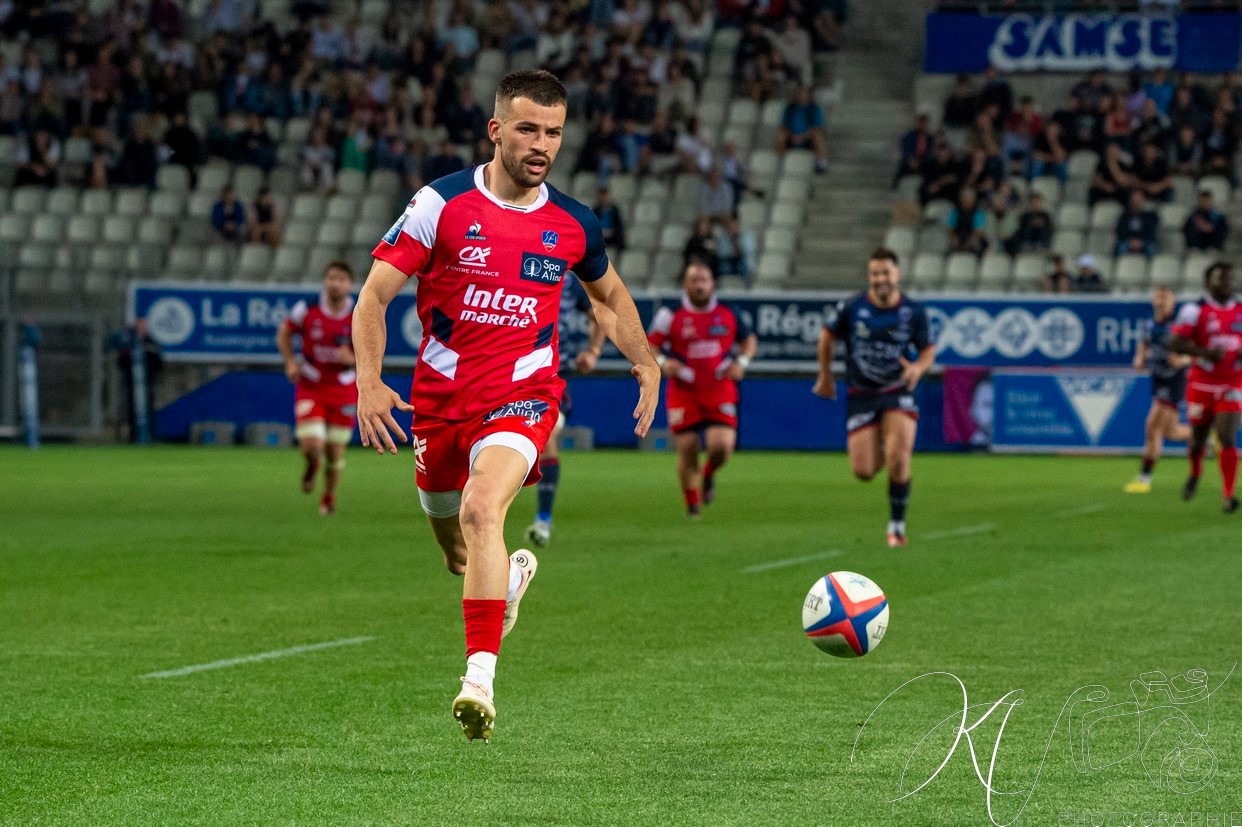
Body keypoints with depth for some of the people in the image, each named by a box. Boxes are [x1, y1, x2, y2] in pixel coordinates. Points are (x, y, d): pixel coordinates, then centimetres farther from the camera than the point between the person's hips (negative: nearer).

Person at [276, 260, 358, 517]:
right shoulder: (307, 310, -8)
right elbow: (284, 334, 9)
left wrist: (352, 359, -23)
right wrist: (290, 362, -5)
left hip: (343, 391, 1)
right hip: (310, 388, -1)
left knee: (335, 451, 6)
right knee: (311, 445, -16)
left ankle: (329, 496, 33)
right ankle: (312, 465, 23)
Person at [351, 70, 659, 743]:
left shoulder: (573, 224, 0)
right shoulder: (441, 205, -8)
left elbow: (609, 295, 22)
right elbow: (374, 295, -8)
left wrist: (647, 363, 13)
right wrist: (369, 382, -21)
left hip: (522, 395, -2)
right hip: (440, 394, 2)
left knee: (481, 509, -29)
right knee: (457, 551, 16)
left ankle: (480, 680, -34)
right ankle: (509, 577, 55)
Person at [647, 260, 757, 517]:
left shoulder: (728, 315, 5)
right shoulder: (670, 316, -2)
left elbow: (749, 340, 19)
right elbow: (649, 346, 4)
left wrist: (742, 361, 0)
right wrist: (662, 362, -17)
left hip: (720, 392, 1)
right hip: (684, 393, -1)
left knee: (722, 446, -15)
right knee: (687, 449, -3)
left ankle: (709, 475, 21)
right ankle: (692, 503, 17)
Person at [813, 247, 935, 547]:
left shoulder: (914, 312, -5)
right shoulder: (852, 308, -7)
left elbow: (928, 350, 4)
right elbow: (827, 336, 9)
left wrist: (918, 367, -19)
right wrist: (825, 377, 15)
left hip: (898, 392, -1)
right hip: (861, 395, 1)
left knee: (899, 460, -18)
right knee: (864, 472, -5)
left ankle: (897, 525, 0)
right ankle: (878, 452, 35)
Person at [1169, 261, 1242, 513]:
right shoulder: (1195, 310, -7)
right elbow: (1175, 343, -13)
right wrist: (1206, 352, -26)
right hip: (1202, 384, -1)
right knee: (1198, 435, 12)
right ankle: (1195, 474, 45)